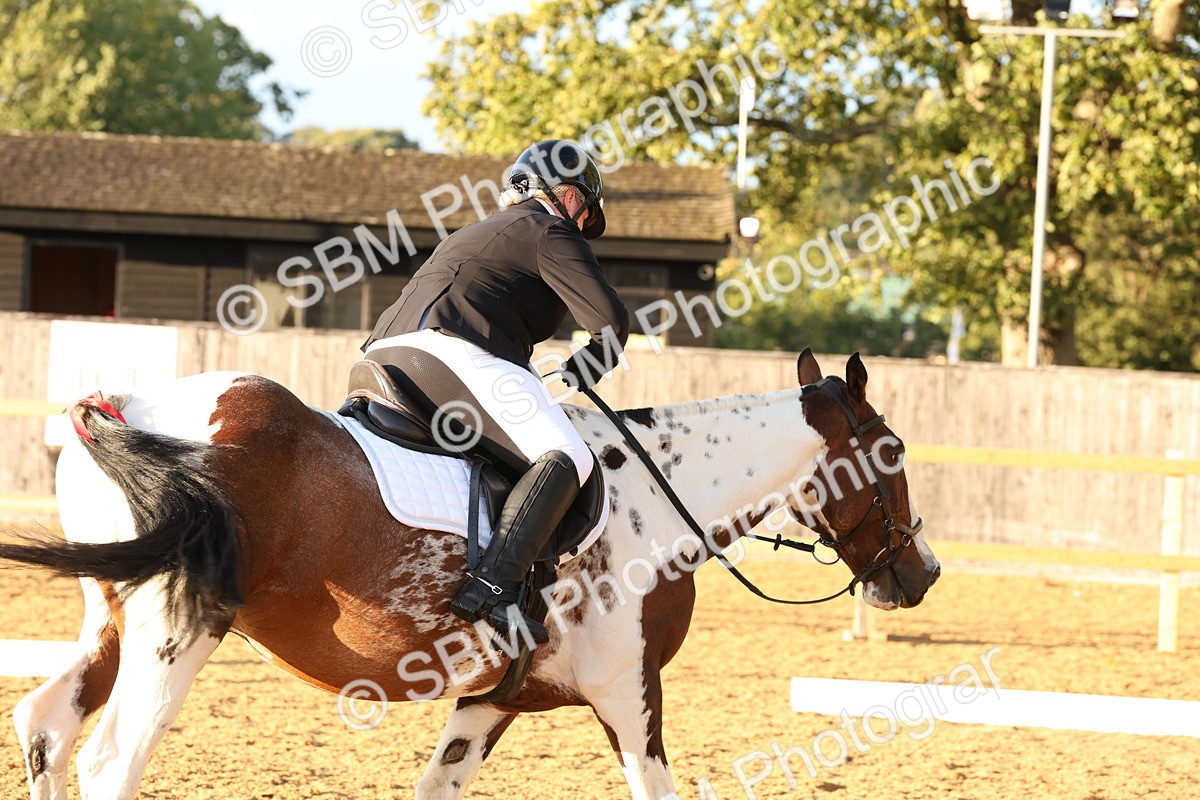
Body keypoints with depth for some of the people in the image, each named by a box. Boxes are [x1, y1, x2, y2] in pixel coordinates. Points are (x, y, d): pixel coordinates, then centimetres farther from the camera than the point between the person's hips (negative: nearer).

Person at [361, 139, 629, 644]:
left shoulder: (471, 235, 36)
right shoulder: (551, 232, 9)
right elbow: (610, 322, -3)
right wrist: (579, 374, 16)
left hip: (383, 355, 9)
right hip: (452, 353, -9)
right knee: (566, 457, -19)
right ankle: (492, 588, -37)